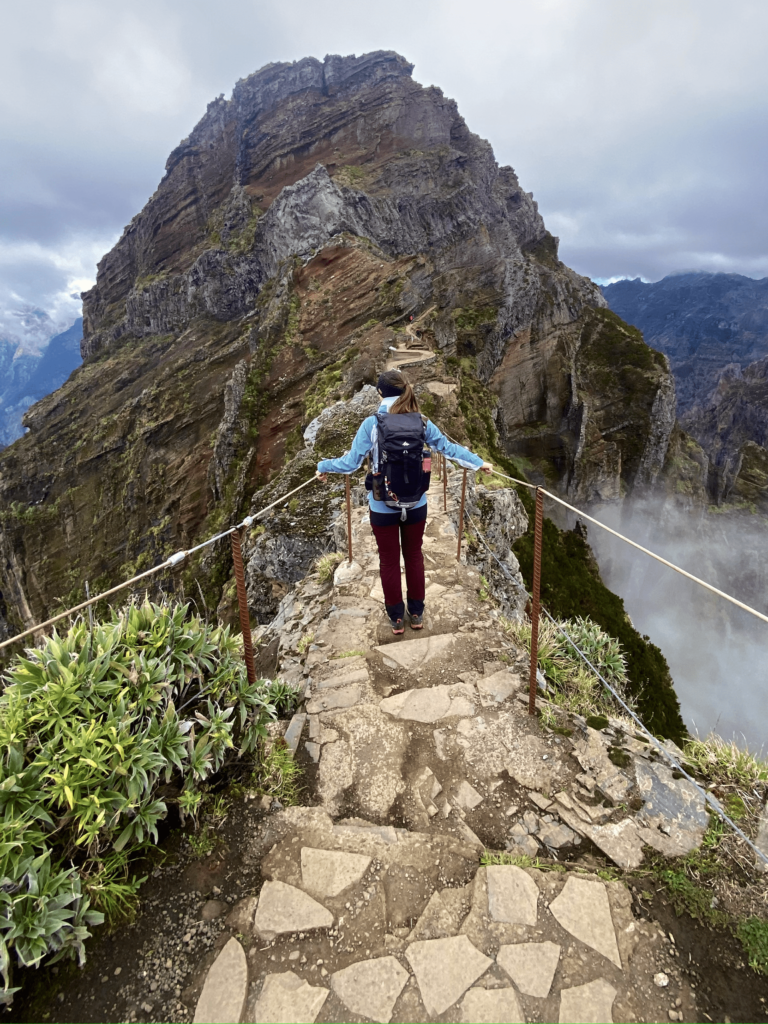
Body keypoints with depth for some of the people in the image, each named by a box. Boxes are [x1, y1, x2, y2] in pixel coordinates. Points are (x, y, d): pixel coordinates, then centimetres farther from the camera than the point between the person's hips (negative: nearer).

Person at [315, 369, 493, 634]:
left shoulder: (371, 424, -13)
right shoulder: (421, 422, -5)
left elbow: (351, 462, -11)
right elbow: (448, 447, 0)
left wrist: (324, 465, 7)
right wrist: (478, 462, 14)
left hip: (383, 507, -2)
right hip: (416, 505, 3)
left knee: (389, 560, 13)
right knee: (414, 556, 19)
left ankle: (396, 617, 27)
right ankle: (417, 614, 32)